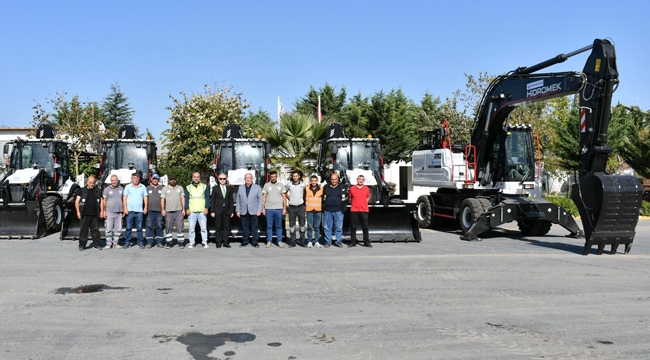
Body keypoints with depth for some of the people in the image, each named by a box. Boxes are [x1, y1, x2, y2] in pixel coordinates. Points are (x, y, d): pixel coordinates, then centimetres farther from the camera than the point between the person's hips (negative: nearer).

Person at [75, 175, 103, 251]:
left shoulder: (97, 191, 13)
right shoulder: (81, 190, 7)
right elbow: (77, 201, 5)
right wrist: (78, 211, -4)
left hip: (95, 214, 2)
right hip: (85, 214, -1)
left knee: (95, 230, 4)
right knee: (84, 230, 0)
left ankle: (97, 244, 10)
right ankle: (82, 245, 6)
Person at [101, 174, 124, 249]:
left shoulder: (121, 189, 10)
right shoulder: (107, 189, 1)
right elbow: (104, 201, 2)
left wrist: (124, 210, 11)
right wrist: (104, 211, -4)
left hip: (119, 212, 3)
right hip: (110, 212, -3)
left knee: (118, 229, 4)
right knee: (109, 229, -2)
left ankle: (115, 243, 13)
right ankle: (108, 243, 4)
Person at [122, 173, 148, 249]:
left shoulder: (143, 187, 12)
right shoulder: (128, 187, 7)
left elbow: (145, 198, 11)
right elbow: (124, 198, 3)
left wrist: (145, 207, 1)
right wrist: (125, 208, -6)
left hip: (139, 211, 1)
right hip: (130, 210, -1)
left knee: (139, 228, 3)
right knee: (128, 227, -1)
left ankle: (140, 242, 7)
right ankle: (127, 242, 4)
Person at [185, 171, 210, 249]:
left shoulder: (205, 187, 10)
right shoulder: (188, 187, 11)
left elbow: (207, 198, 8)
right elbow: (186, 199, 9)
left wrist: (206, 208, -3)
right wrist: (187, 209, -2)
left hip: (202, 211, 0)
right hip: (191, 212, 1)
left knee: (204, 228, -3)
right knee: (191, 228, 0)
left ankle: (205, 242, 4)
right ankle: (191, 243, 7)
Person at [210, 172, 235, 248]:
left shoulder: (229, 189, 11)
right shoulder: (215, 188, 4)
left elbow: (231, 201, 10)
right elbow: (212, 200, 2)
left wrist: (232, 211, 4)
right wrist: (212, 211, -5)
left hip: (227, 211, 2)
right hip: (218, 211, -2)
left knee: (226, 227, 2)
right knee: (218, 228, 0)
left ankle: (225, 242, 7)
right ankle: (218, 243, 6)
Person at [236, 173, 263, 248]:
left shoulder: (257, 187, 5)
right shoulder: (241, 188, 11)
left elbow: (260, 199, 2)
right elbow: (238, 200, 10)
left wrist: (259, 210, -6)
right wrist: (238, 210, 3)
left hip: (253, 212, -2)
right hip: (243, 212, 2)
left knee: (254, 228, 0)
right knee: (244, 227, 6)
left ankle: (254, 242, 7)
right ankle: (245, 242, 15)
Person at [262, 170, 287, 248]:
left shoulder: (281, 185, 7)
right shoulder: (266, 185, 7)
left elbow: (284, 197, 6)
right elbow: (264, 197, 7)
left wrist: (284, 208, -1)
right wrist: (263, 208, 0)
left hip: (279, 209, 0)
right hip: (268, 209, 0)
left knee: (279, 226, 3)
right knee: (269, 226, 3)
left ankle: (279, 241, 8)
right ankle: (269, 241, 10)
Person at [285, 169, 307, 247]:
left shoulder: (303, 185, -3)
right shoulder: (289, 185, -1)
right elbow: (286, 193, 16)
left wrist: (304, 200, 7)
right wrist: (289, 199, 7)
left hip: (300, 207, 0)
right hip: (292, 207, 1)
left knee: (302, 225, 5)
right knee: (292, 225, 3)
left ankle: (302, 242, 13)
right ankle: (292, 242, 9)